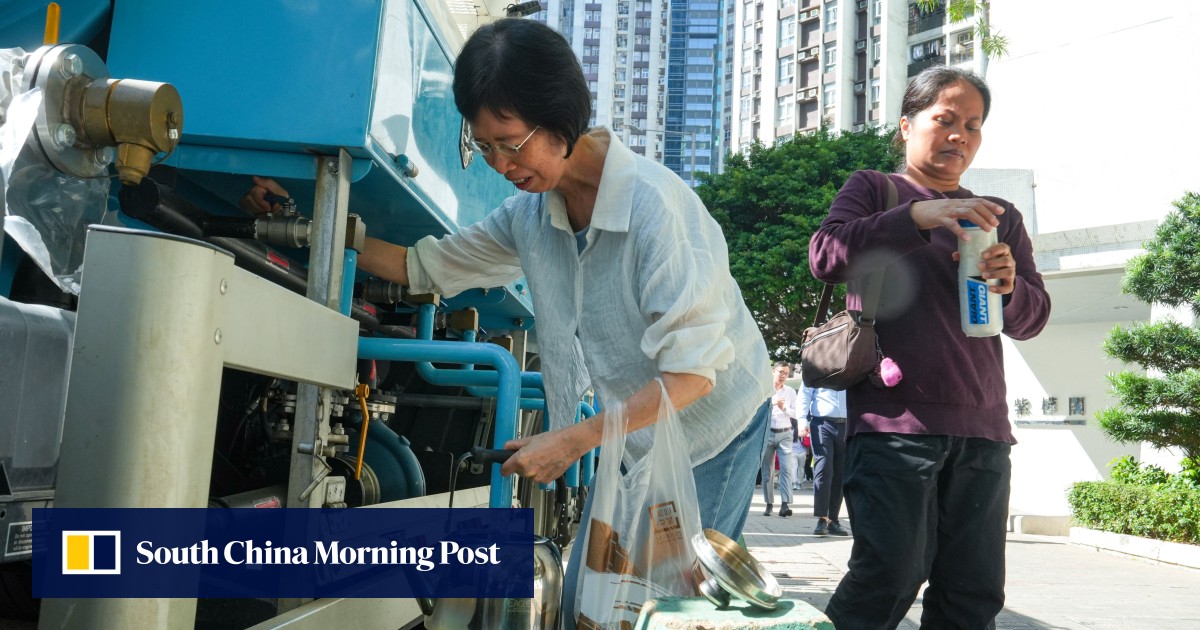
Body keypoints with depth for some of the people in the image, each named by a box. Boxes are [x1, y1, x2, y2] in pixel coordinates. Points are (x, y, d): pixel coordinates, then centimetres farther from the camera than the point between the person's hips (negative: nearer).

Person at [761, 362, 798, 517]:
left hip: (785, 434, 1)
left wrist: (784, 408, -10)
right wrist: (771, 403, -19)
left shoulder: (791, 392, 11)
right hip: (767, 433, -1)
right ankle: (769, 504, 8)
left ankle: (785, 505, -17)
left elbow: (796, 414, 7)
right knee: (767, 470, 2)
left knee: (786, 468, -11)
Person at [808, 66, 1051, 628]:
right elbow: (826, 256, -9)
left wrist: (1009, 287, -6)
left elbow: (1033, 318, 17)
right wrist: (916, 216, -21)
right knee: (892, 576, -15)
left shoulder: (999, 218, 22)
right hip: (895, 422, -5)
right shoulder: (874, 190, 10)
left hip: (982, 432, 5)